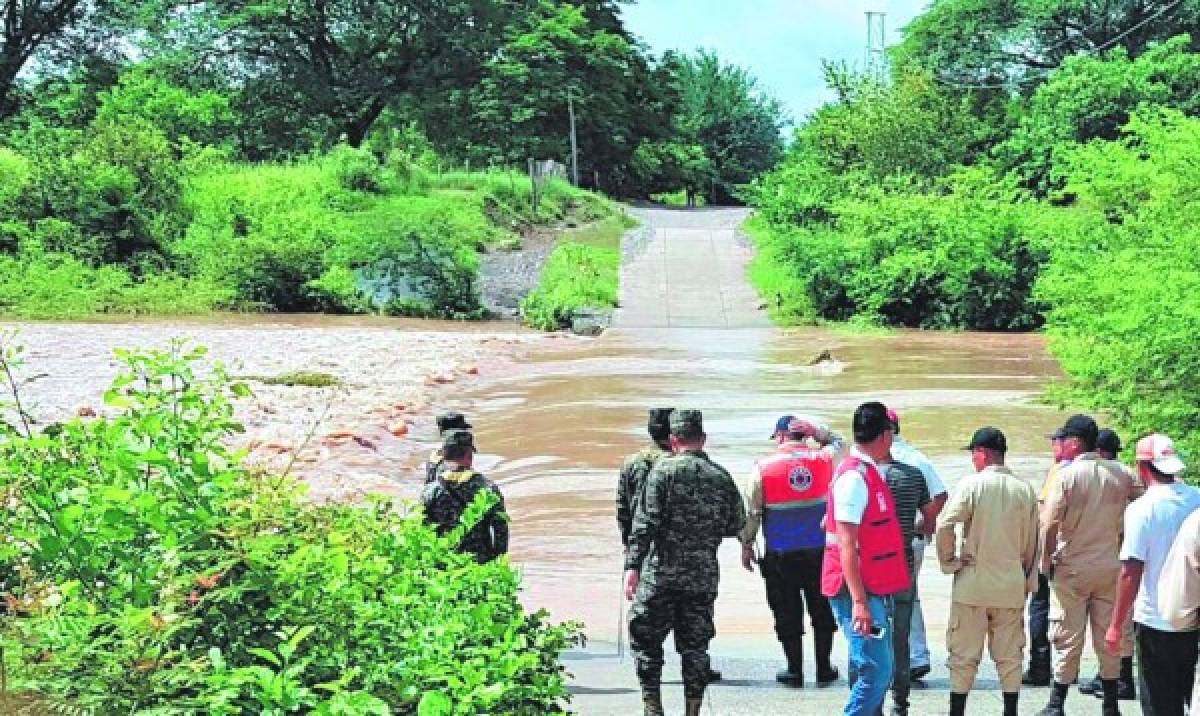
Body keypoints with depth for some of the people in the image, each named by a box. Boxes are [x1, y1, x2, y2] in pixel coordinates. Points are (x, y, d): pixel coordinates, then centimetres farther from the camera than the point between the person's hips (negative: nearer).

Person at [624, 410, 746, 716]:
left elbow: (645, 521, -13)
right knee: (695, 646, 11)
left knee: (645, 638, 8)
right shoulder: (722, 477, 6)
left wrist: (633, 566, -14)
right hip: (704, 575, 4)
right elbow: (736, 527, 14)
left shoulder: (664, 470, -6)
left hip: (662, 571, -4)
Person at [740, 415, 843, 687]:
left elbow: (752, 512, -4)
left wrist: (747, 545, 8)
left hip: (781, 555, -2)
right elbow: (836, 442, 21)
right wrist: (815, 429, 5)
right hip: (819, 551, 2)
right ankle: (823, 668, 18)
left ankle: (795, 670, 14)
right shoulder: (824, 459, -3)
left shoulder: (763, 468, -8)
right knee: (822, 611, 14)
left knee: (787, 613, 9)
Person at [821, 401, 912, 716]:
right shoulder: (854, 476, -17)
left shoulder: (868, 472, 13)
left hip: (873, 589, 10)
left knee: (881, 669, 15)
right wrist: (859, 601, -24)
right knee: (876, 672, -12)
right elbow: (846, 545, -21)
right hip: (859, 592, -10)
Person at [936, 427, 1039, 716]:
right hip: (1012, 585, 3)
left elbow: (944, 525, -18)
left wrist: (949, 561, -4)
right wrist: (1027, 581, 17)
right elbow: (1032, 543, 7)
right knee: (1009, 655, 11)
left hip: (973, 583, -3)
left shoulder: (972, 484, -11)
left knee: (964, 654, 5)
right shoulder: (1025, 489, 1)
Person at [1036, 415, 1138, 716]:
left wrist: (1047, 563, -6)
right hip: (1110, 567, 4)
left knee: (1068, 636, 3)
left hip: (1072, 569, -4)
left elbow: (1050, 525, -17)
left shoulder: (1066, 475, -14)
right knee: (1107, 635, 11)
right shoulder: (1122, 474, 0)